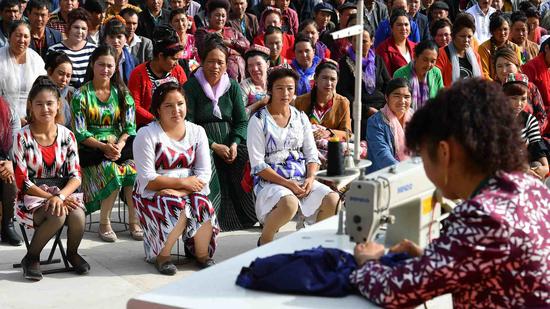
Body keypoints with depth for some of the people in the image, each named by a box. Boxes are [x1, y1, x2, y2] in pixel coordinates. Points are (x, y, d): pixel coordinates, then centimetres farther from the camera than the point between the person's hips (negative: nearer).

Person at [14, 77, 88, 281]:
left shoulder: (66, 135, 0)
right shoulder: (22, 137, -9)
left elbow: (76, 176, -3)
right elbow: (22, 181, -10)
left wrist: (59, 196, -22)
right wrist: (50, 197, -19)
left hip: (63, 193, 3)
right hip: (31, 197, -3)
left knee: (78, 215, -29)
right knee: (58, 216, -34)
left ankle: (72, 253, 5)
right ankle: (31, 258, -7)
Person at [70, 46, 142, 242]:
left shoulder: (122, 93, 12)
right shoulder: (81, 95, 3)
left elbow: (130, 128, 6)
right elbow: (80, 133, -4)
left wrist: (120, 145, -14)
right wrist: (104, 146, -18)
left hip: (120, 147, 3)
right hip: (91, 151, -3)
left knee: (135, 169, -29)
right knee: (112, 171, -33)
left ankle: (134, 221, -15)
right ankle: (104, 224, -16)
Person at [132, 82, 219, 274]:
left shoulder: (197, 132, 5)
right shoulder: (147, 134, -7)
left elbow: (204, 174, -3)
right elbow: (147, 179, -14)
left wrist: (181, 191, -20)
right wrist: (183, 182, -17)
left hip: (188, 192, 3)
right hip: (153, 194, -3)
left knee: (202, 206, -29)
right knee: (178, 209, -33)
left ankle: (202, 254, -6)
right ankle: (161, 256, -10)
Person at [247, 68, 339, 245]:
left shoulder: (301, 118, 13)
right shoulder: (259, 120, -3)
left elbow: (312, 154, 12)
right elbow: (258, 165, -9)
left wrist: (310, 178, -9)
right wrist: (287, 183, -17)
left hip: (302, 179, 5)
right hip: (270, 180, -5)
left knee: (332, 200, -21)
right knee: (289, 204, -36)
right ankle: (264, 240, -9)